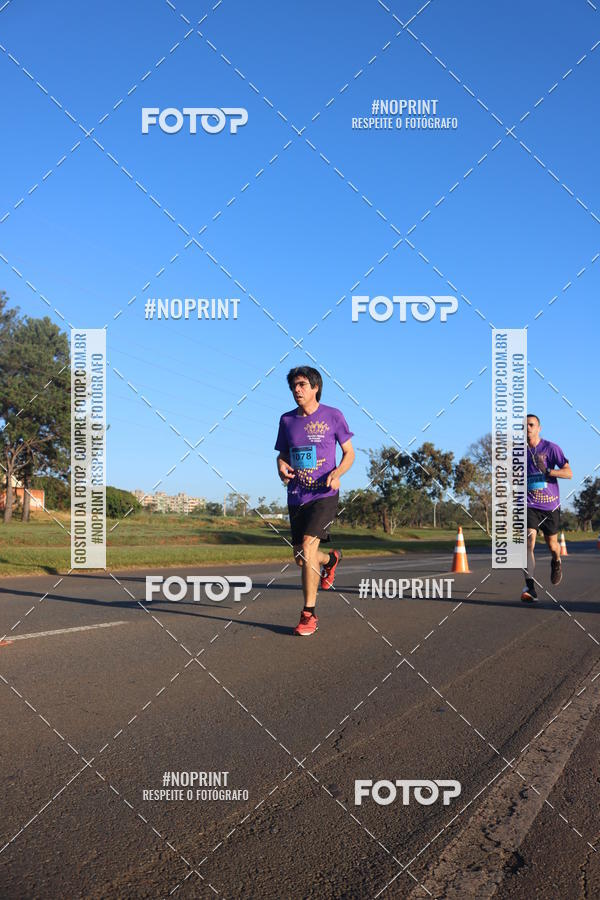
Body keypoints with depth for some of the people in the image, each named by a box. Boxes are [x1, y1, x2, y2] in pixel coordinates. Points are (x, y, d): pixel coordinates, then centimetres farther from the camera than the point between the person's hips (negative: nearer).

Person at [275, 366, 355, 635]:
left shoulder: (333, 416, -3)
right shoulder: (287, 420, 8)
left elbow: (349, 453, 3)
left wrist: (337, 473, -16)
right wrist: (281, 466, -5)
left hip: (324, 495, -5)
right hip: (296, 497, 5)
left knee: (307, 547, -20)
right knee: (300, 558, 10)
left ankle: (309, 614, -10)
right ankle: (330, 559, 46)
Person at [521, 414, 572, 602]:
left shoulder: (551, 448, -5)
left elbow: (569, 473, -12)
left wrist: (548, 471, -24)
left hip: (550, 504, -1)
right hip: (529, 505, 1)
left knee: (552, 545, 12)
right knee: (529, 541, -18)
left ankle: (556, 562, 49)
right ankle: (530, 588, -21)